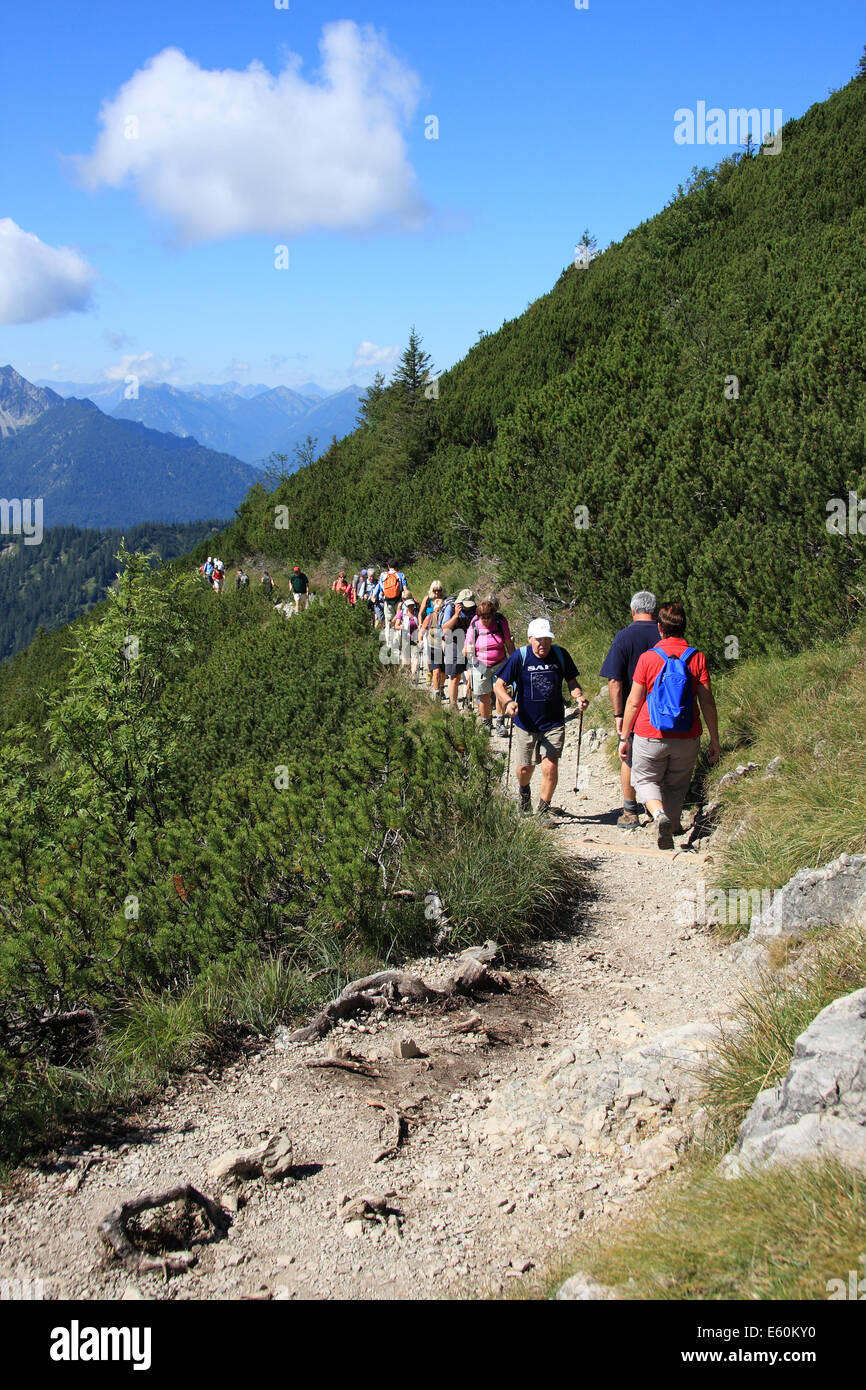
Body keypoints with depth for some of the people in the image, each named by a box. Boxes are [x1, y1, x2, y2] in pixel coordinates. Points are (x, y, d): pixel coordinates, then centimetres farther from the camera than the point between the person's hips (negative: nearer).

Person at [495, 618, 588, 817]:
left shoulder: (560, 655, -3)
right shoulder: (519, 657, -10)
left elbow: (572, 681, 10)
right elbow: (498, 685, -9)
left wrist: (579, 696, -12)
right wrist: (508, 702, -29)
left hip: (554, 724, 1)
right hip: (526, 724, 0)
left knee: (550, 766, -12)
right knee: (525, 767, 14)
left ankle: (543, 810, 8)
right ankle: (524, 791, 50)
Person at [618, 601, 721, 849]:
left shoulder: (648, 658, -6)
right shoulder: (697, 658, -3)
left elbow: (633, 702, -3)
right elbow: (707, 702, -3)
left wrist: (624, 738, 6)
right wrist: (714, 739, 5)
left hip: (650, 736, -2)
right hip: (687, 737, 2)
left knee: (645, 779, 14)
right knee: (676, 785, 21)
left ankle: (659, 813, -13)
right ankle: (672, 826, 24)